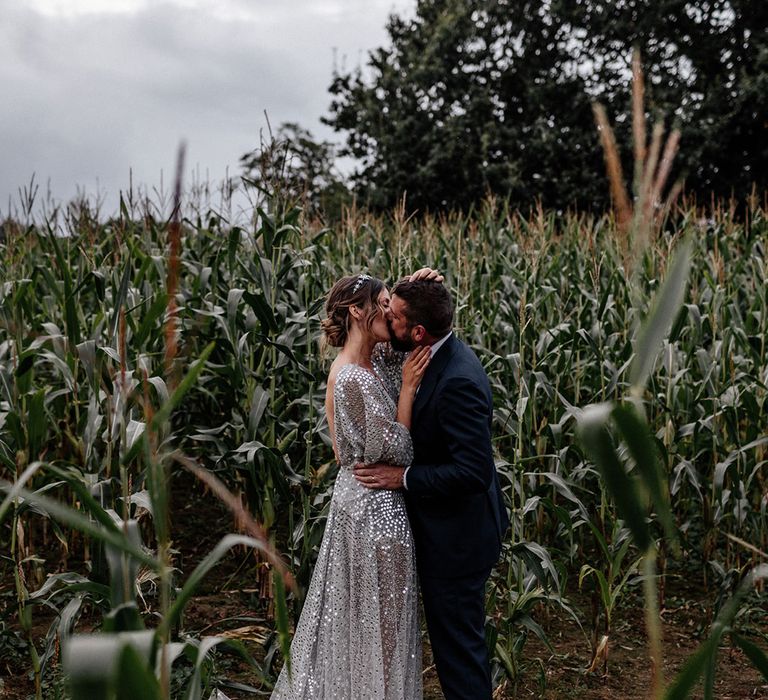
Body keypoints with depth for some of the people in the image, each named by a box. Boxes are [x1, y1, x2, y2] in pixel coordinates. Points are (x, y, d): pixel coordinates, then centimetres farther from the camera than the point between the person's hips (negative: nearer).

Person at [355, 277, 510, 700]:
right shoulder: (438, 358, 1)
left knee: (457, 638, 6)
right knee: (453, 633, 23)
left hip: (455, 537, -10)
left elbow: (473, 471, -30)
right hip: (443, 527, 10)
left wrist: (404, 477, -23)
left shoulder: (458, 381, -29)